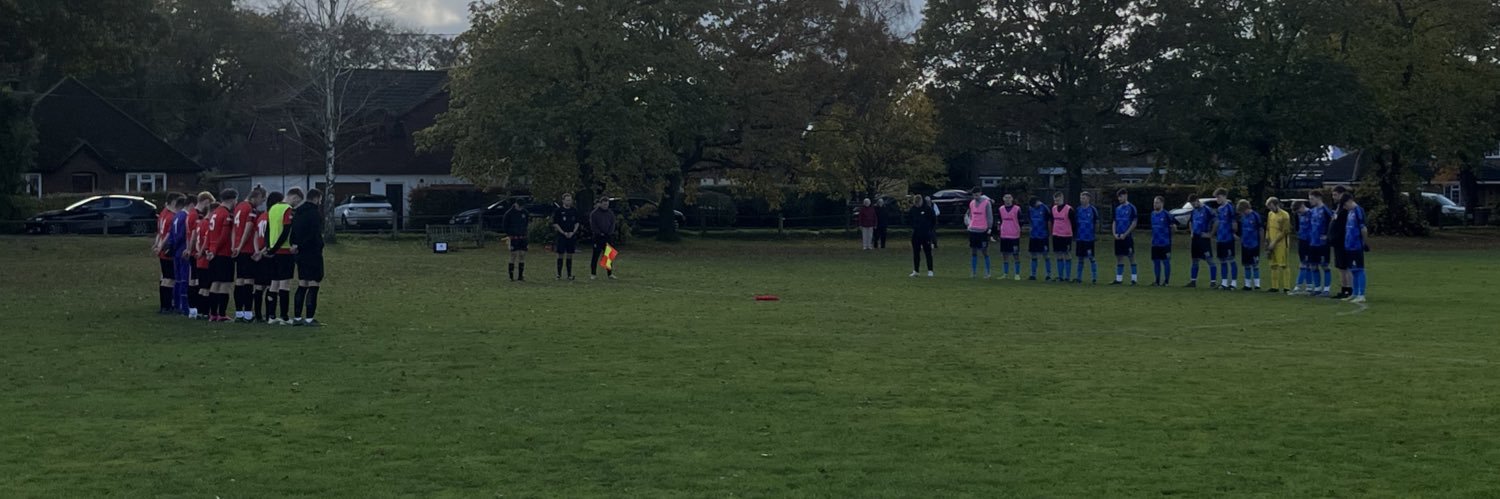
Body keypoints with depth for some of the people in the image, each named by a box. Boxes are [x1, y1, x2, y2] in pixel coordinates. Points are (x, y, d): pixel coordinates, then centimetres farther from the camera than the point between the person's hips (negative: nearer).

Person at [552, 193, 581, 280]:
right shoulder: (558, 210, -3)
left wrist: (573, 232, -3)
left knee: (570, 255, 6)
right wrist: (563, 233, -11)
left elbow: (577, 223, 12)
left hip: (572, 236, 3)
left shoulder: (574, 210, 8)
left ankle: (569, 275, 9)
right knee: (560, 255, -2)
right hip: (561, 236, -3)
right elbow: (555, 224, -3)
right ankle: (559, 275, 4)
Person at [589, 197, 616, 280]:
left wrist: (609, 233, -5)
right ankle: (593, 274, 2)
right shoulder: (594, 213, -2)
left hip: (608, 237, 4)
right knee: (595, 256, -2)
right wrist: (599, 233, -13)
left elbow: (612, 224, 9)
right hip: (598, 237, -4)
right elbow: (593, 226, -5)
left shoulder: (611, 213, 11)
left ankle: (609, 273, 11)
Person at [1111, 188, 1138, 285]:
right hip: (1118, 237, 6)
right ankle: (1119, 279, 10)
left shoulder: (1131, 208, -5)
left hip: (1127, 237, -6)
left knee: (1131, 257, -2)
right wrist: (1115, 233, -1)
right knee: (1119, 257, 7)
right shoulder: (1117, 208, 13)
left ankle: (1134, 278, 2)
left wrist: (1125, 234, -14)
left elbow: (1134, 223, -9)